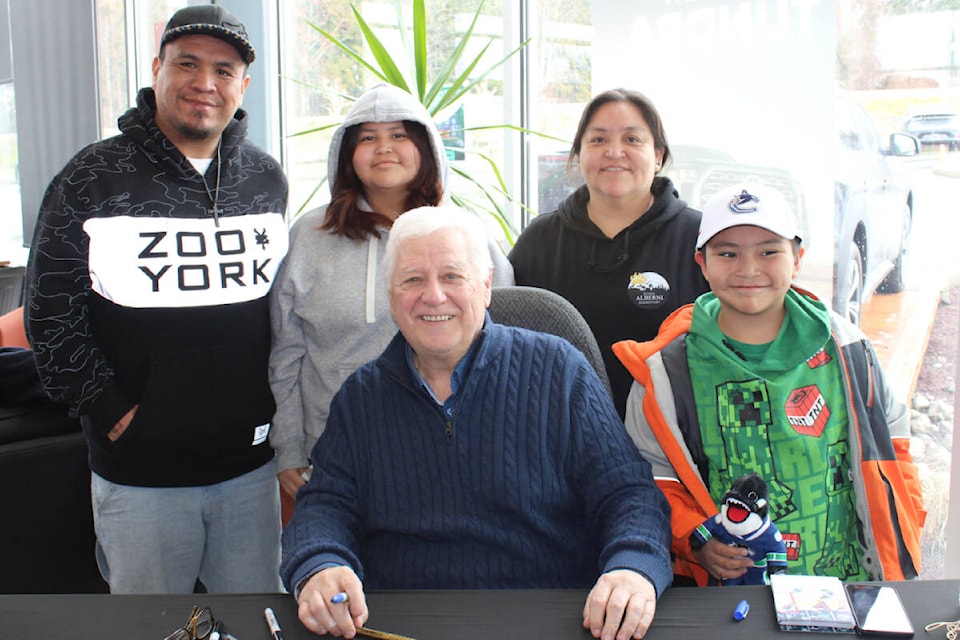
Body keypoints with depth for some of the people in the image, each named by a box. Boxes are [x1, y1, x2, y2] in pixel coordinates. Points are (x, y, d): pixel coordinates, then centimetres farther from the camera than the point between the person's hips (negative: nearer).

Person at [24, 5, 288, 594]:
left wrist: (275, 401, 8)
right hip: (140, 474, -3)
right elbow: (51, 312, -4)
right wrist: (109, 409, -8)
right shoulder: (93, 179, -5)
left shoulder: (267, 180, 6)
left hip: (251, 462, 3)